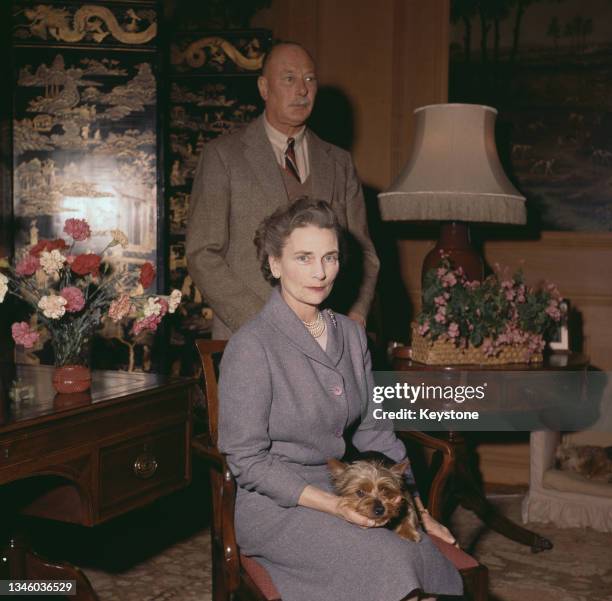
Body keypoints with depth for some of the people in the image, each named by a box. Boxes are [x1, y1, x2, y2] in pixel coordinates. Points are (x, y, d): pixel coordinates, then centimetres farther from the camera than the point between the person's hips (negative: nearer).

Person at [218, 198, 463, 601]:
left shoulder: (351, 334, 6)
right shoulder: (250, 347, -14)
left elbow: (374, 430, 13)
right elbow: (247, 461, -13)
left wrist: (416, 508, 7)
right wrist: (331, 506, -19)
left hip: (344, 488, 6)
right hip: (277, 505, -6)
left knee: (437, 558, -18)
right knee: (390, 561, -26)